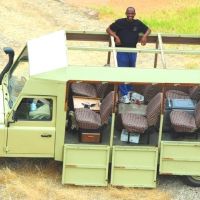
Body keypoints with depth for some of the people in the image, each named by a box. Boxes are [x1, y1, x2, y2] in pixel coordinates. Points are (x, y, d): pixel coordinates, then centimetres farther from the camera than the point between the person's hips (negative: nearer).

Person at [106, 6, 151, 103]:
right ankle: (124, 95, 0)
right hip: (122, 51, -4)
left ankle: (129, 91, 33)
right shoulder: (120, 22, -9)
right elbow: (108, 29, -1)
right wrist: (115, 36, -16)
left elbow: (148, 29, 12)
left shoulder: (138, 23, -1)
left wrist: (145, 36, -9)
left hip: (133, 51, 4)